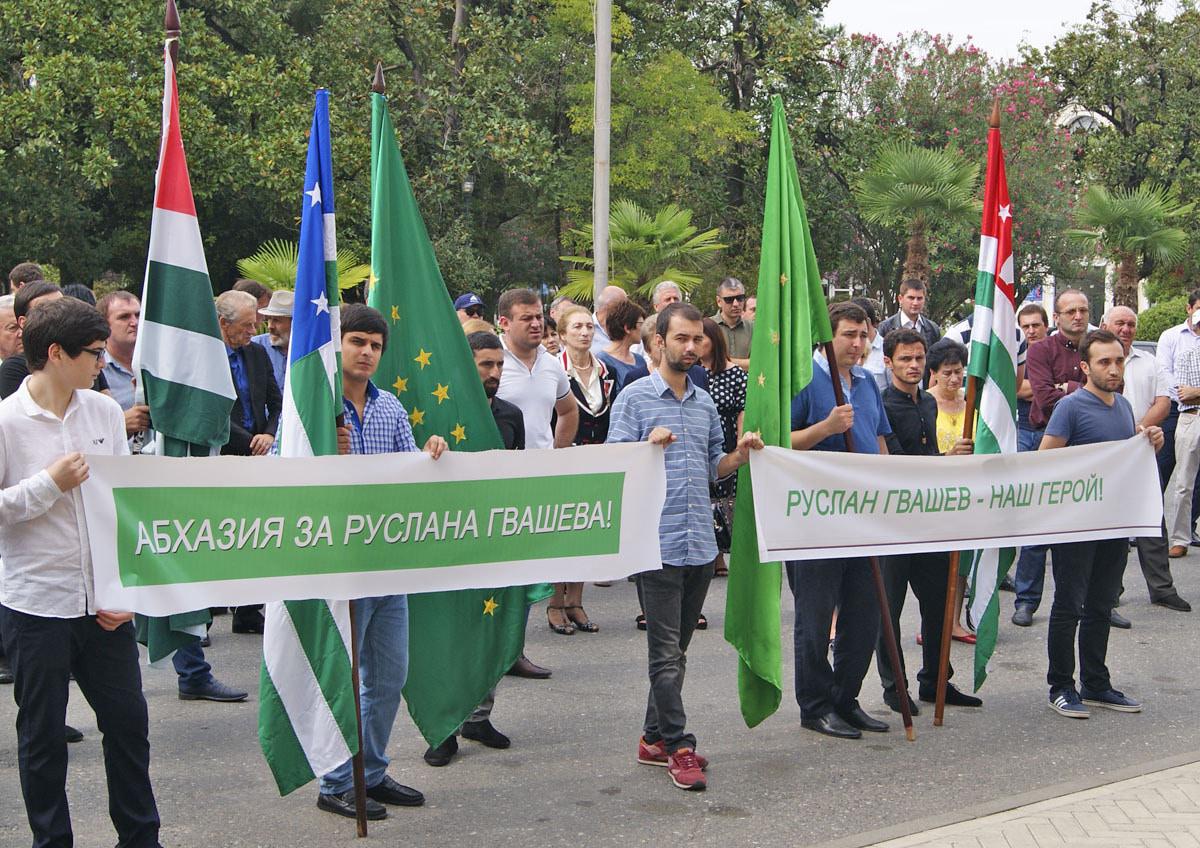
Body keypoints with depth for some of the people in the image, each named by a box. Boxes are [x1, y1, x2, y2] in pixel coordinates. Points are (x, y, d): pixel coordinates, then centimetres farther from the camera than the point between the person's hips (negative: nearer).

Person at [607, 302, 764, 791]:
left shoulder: (705, 403, 16)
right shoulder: (635, 397, -3)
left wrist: (740, 455, 3)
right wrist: (649, 445, -24)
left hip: (701, 543, 6)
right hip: (659, 542, -6)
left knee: (677, 648, 12)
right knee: (666, 650, -4)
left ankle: (654, 737, 22)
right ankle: (678, 745, 2)